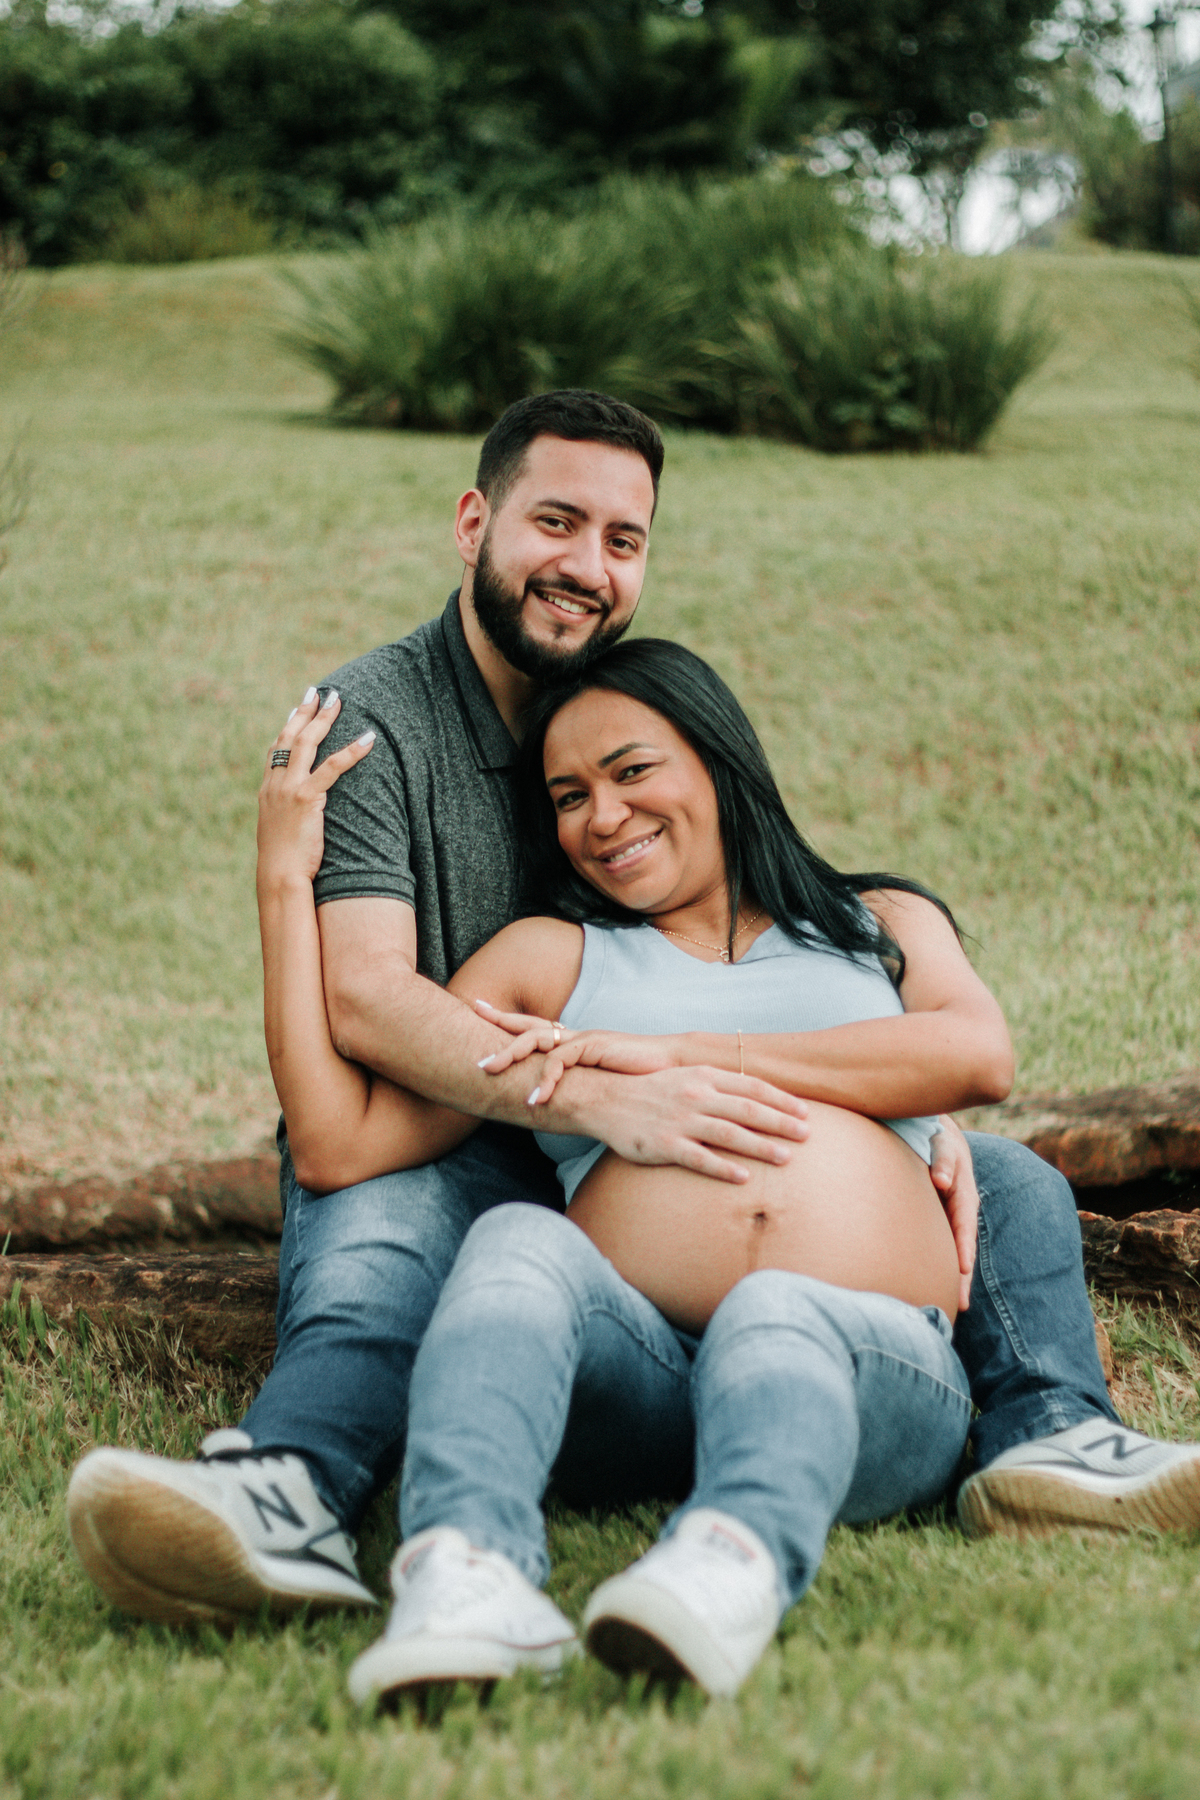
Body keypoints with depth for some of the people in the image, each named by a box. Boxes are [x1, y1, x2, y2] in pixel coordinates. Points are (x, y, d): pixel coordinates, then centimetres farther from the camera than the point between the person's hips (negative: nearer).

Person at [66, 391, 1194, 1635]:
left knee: (1010, 1188, -7)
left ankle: (1050, 1437, -31)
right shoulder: (368, 725, -7)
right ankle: (291, 1497, -67)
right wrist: (601, 1100, -38)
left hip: (658, 1156, 6)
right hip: (434, 1150, -5)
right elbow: (364, 997, -22)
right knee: (377, 1240, -42)